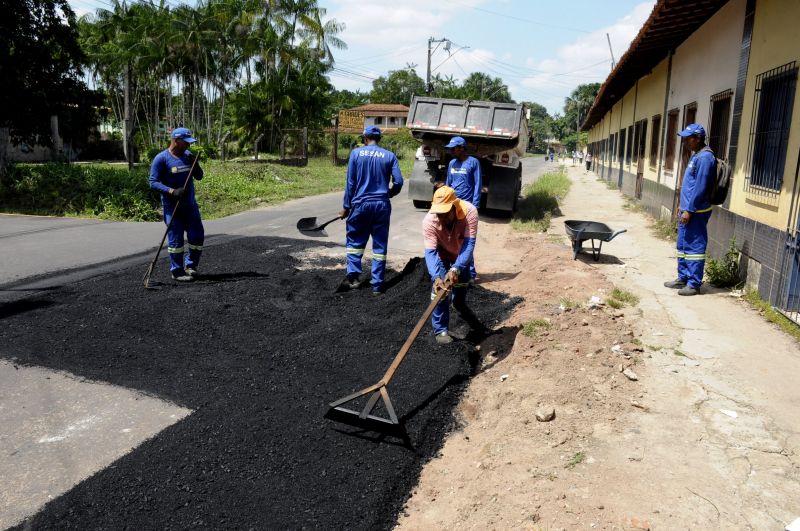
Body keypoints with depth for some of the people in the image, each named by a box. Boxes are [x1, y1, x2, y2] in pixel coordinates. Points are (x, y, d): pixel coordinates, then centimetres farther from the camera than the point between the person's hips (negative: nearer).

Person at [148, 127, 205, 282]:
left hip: (190, 204, 6)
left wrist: (194, 164, -9)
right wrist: (172, 191, -26)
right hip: (172, 206, -5)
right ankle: (177, 271, 13)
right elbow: (153, 182, -13)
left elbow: (199, 176, 10)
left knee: (198, 236, 5)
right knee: (175, 239, 0)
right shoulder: (161, 158, -11)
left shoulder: (188, 155, 8)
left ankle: (190, 265, 25)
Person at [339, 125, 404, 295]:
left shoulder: (356, 153, 0)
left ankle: (353, 275, 4)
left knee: (354, 241, 15)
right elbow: (398, 182, -3)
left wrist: (346, 206, 6)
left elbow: (350, 182, -1)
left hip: (361, 204, -1)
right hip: (382, 205, 1)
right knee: (380, 246, 7)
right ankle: (377, 285, 9)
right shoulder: (389, 155, 2)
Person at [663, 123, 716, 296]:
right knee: (683, 246, 15)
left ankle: (694, 284, -1)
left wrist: (689, 210, -20)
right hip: (687, 209, 10)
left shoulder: (705, 157, -16)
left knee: (695, 248, -5)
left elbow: (700, 187, -21)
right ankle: (683, 278, 24)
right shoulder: (696, 156, 15)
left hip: (696, 212, -10)